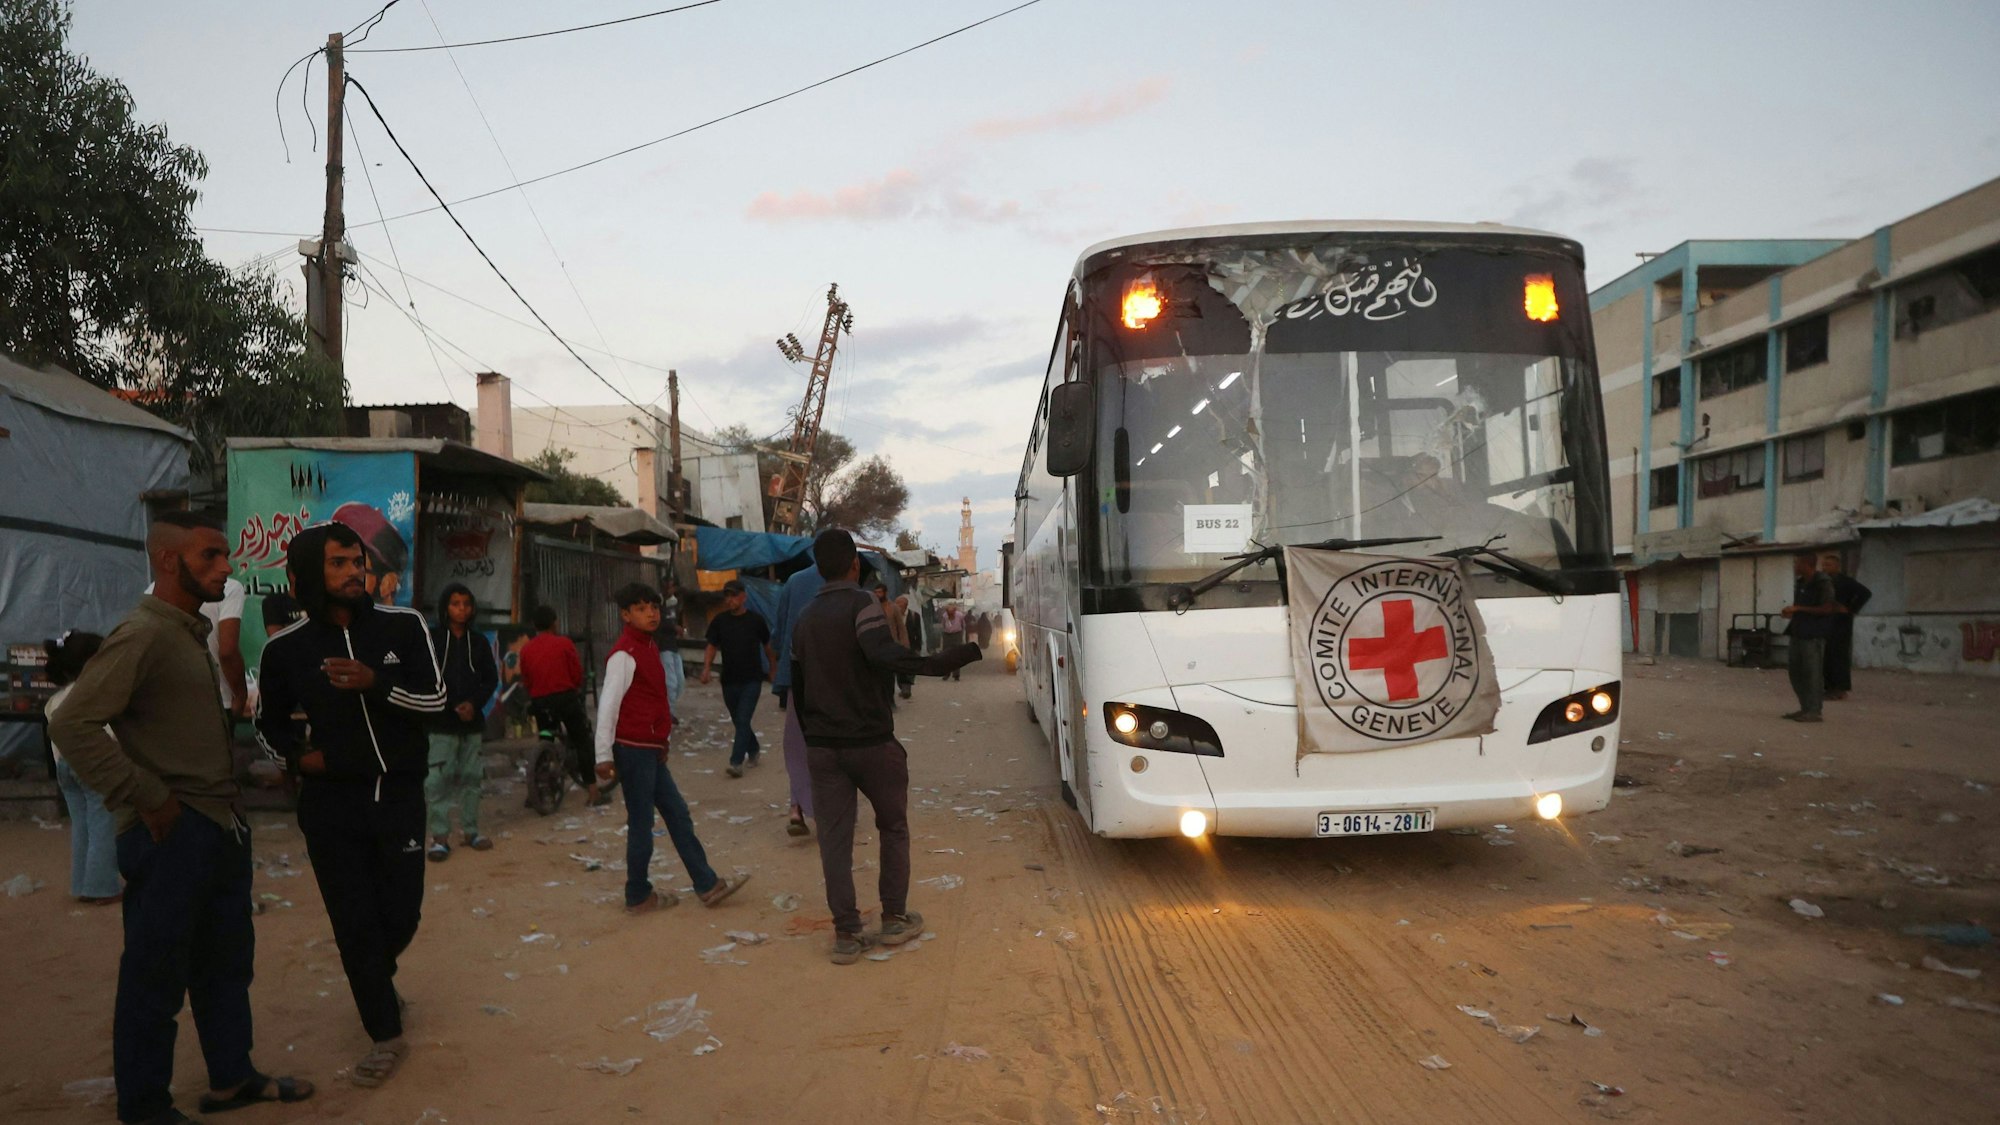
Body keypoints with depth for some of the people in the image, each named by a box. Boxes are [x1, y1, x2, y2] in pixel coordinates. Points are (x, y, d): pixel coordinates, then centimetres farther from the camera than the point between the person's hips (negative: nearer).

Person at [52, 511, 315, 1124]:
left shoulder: (192, 632, 13)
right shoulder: (142, 634, -15)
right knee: (156, 976, 5)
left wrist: (229, 797, 9)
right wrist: (147, 798, -20)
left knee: (226, 962, 18)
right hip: (173, 833, -9)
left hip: (220, 826, 9)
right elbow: (73, 725, -23)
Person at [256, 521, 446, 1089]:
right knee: (354, 922, 2)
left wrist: (376, 684, -24)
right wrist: (296, 758, -6)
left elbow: (435, 701, -8)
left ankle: (373, 982, 43)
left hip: (399, 794, 0)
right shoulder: (286, 649, -2)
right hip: (330, 802, 0)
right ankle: (386, 1034, 18)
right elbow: (269, 723, 13)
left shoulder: (404, 626, -5)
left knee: (400, 914, 9)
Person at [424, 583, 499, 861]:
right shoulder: (432, 640, -3)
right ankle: (440, 837, 1)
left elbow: (491, 679, 11)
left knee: (471, 778, 9)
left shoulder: (478, 642, 9)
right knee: (437, 781, -6)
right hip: (441, 723, -4)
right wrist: (452, 707, -15)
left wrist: (474, 703, -6)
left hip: (473, 722, 4)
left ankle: (470, 830, 19)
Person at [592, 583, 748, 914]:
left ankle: (707, 884, 16)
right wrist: (604, 756, -20)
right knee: (641, 823, 1)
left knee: (678, 814, 11)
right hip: (633, 749, -9)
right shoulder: (624, 654, -15)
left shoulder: (648, 647, 13)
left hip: (652, 750, 9)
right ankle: (638, 897, 15)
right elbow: (608, 704, -18)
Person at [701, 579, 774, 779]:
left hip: (752, 680, -3)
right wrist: (707, 668, -14)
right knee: (739, 721, 15)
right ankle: (753, 751, 37)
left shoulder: (755, 620, -3)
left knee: (743, 720, -12)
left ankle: (736, 762, -13)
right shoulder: (719, 621, 2)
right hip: (729, 680, 4)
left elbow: (767, 646, 8)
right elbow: (712, 647, 3)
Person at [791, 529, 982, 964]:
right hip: (870, 741, -5)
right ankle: (894, 918, 18)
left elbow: (797, 685, 15)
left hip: (822, 746, 5)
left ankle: (847, 934, 6)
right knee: (894, 828, 13)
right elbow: (885, 655, -28)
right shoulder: (861, 604, -10)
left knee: (835, 838, 6)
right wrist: (950, 659, -31)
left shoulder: (806, 618, 12)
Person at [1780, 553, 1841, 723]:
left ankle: (1814, 711, -2)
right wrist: (1791, 613, 6)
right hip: (1798, 632, 9)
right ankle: (1805, 708, 19)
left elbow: (1827, 608, -19)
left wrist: (1798, 609, -18)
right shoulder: (1799, 582, 14)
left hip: (1814, 634, -9)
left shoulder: (1823, 582, -11)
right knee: (1797, 672, 11)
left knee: (1813, 672, -6)